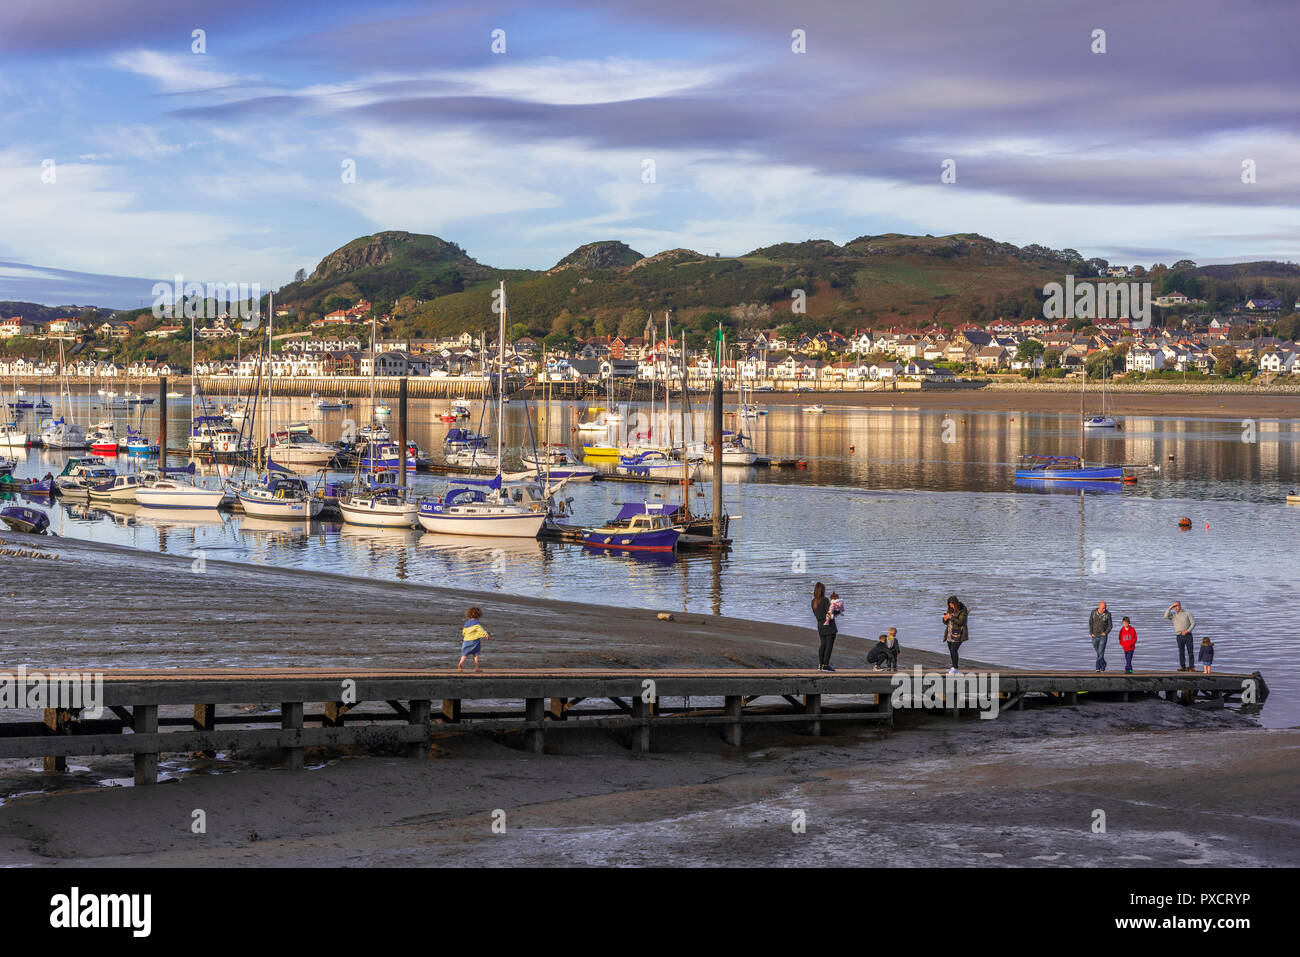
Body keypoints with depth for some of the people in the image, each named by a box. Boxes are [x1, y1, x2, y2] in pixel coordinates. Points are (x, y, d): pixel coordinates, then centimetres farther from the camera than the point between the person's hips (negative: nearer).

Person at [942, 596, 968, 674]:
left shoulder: (963, 611, -12)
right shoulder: (950, 610, 7)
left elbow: (960, 622, -23)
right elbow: (945, 622, 10)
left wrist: (951, 617, -25)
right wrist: (945, 618, -12)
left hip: (958, 634, -7)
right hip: (950, 634, 7)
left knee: (954, 650, -16)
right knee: (951, 651, 10)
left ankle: (955, 669, -12)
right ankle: (953, 667, 21)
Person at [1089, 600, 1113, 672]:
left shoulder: (1108, 614, -10)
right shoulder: (1094, 613, -4)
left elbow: (1110, 626, -3)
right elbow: (1090, 623, 3)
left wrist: (1106, 633, -19)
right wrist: (1091, 633, -7)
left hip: (1103, 636, -3)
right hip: (1095, 636, 3)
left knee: (1101, 652, -13)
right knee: (1097, 651, 15)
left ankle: (1097, 667, -9)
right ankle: (1103, 664, 35)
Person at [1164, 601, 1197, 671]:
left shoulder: (1187, 613, 7)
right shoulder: (1173, 615, 10)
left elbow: (1193, 623, 2)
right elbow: (1166, 616, -9)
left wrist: (1187, 631, -10)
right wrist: (1170, 607, -6)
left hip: (1188, 635, -1)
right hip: (1179, 636, 1)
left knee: (1190, 651, -5)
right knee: (1181, 651, -1)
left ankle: (1191, 667, -3)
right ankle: (1182, 667, 5)